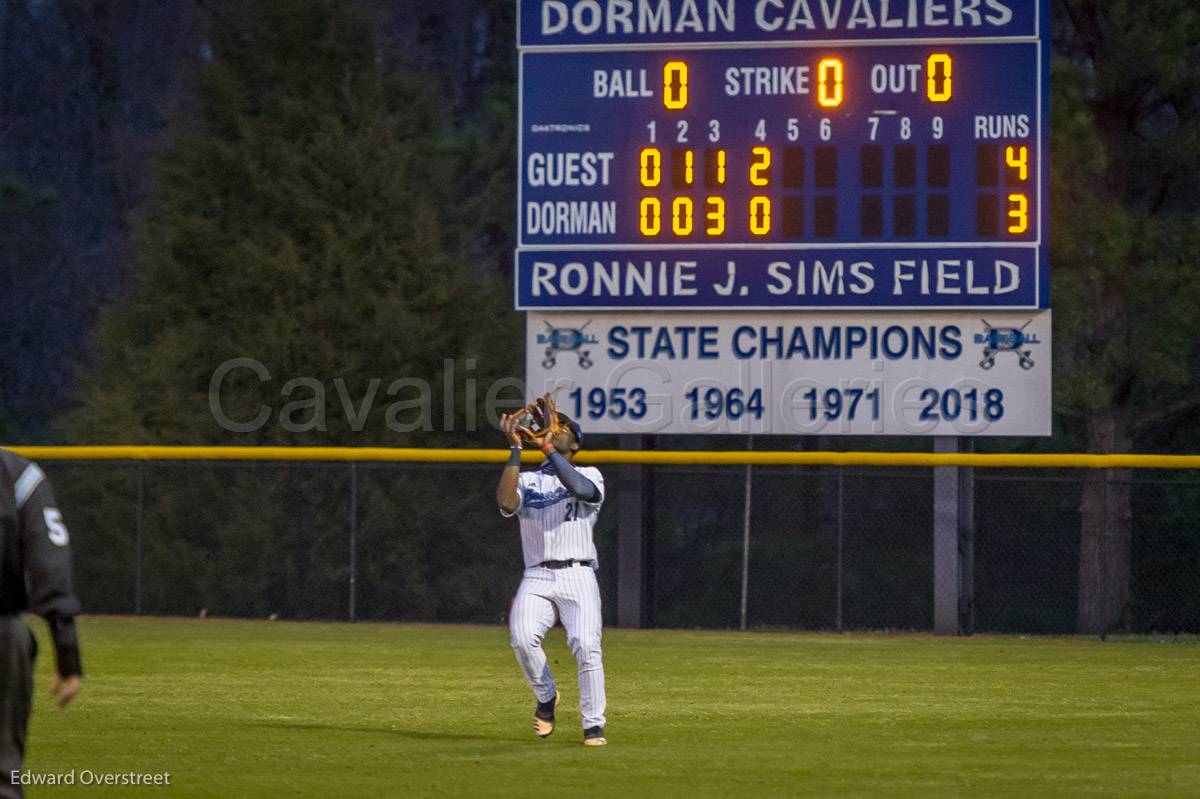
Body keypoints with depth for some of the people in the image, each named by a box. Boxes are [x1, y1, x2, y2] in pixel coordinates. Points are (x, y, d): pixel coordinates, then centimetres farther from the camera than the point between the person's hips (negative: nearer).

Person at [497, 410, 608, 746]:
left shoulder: (589, 474, 11)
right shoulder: (527, 480, 18)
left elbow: (581, 489, -14)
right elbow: (506, 503, -5)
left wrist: (549, 448, -10)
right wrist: (515, 449, -4)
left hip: (577, 576, -2)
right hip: (536, 578, 2)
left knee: (586, 645, -20)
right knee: (523, 638, -25)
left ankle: (594, 725, -9)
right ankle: (546, 696, 2)